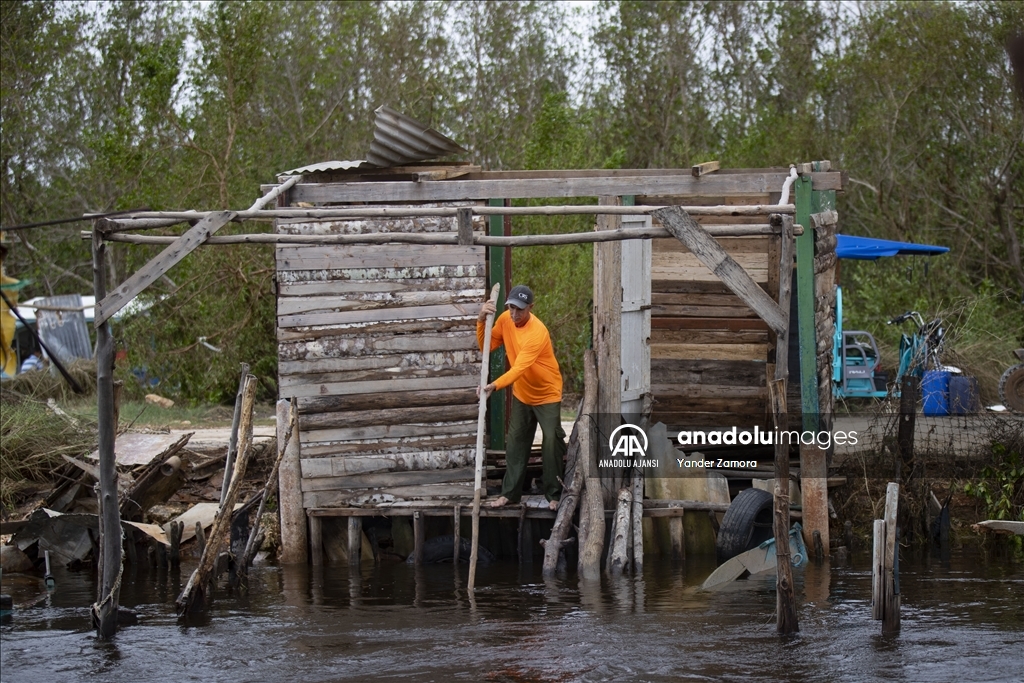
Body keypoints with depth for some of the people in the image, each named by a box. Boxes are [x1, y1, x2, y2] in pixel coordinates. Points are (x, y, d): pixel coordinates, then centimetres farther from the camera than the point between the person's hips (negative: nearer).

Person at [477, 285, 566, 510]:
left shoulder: (537, 332, -30)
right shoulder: (505, 320, -8)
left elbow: (520, 368, -39)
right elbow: (486, 347, -2)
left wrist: (495, 386, -52)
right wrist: (481, 321, -18)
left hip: (547, 394, -7)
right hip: (521, 394, 7)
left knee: (552, 442, -8)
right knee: (515, 442, 9)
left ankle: (554, 495, 3)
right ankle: (510, 492, 16)